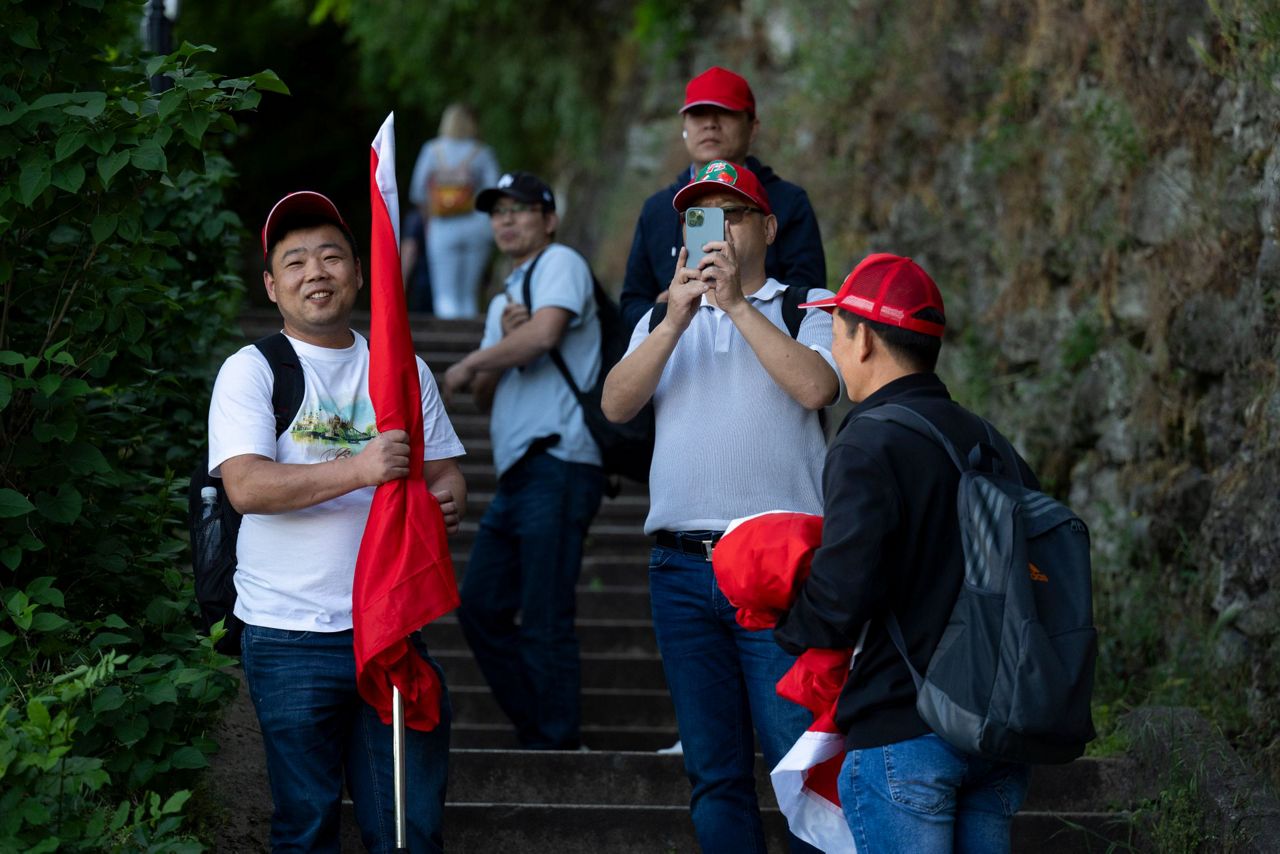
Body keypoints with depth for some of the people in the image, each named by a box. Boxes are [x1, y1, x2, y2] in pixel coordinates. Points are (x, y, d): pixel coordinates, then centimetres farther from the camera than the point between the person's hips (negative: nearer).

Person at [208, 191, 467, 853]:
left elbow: (444, 472, 16)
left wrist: (448, 498, -10)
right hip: (290, 636, -3)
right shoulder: (252, 371, -1)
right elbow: (247, 486, -15)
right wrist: (358, 471, -26)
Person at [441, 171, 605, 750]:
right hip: (517, 474, 10)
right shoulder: (502, 301, 25)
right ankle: (536, 733, 18)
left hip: (557, 467, -10)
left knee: (544, 619, -10)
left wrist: (467, 365, -4)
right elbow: (486, 396, 17)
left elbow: (546, 333, -19)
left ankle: (557, 744, -5)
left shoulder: (560, 263, 0)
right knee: (480, 607, 10)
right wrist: (505, 337, -3)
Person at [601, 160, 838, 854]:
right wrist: (676, 321, -10)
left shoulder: (808, 307, 8)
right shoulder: (664, 319, 19)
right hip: (681, 568, 4)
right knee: (713, 772, 6)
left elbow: (815, 387, -13)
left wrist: (737, 303, -13)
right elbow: (616, 404, 2)